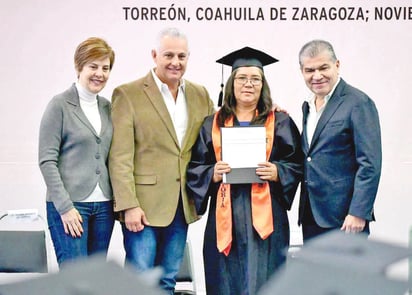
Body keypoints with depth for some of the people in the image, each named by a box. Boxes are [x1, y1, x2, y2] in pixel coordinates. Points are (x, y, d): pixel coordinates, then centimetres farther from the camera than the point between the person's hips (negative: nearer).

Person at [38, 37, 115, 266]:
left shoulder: (108, 107, 12)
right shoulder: (60, 105, -4)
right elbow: (47, 160, -8)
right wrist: (65, 206, -13)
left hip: (104, 205, 6)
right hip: (69, 205, -5)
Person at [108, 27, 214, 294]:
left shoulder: (200, 94, 10)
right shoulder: (128, 94, -6)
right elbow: (120, 157, -10)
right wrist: (129, 206, -16)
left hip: (182, 207, 5)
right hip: (144, 205, -5)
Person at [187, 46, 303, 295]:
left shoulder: (280, 123, 8)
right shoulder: (212, 125, 10)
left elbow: (297, 164, 6)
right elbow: (195, 167, 8)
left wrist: (277, 172, -13)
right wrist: (213, 173, -11)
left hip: (265, 216, -1)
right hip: (225, 217, 1)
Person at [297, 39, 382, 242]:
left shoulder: (358, 103, -11)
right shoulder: (308, 106, 14)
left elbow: (370, 164, -15)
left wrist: (358, 213, -20)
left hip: (343, 216, -7)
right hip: (311, 215, 7)